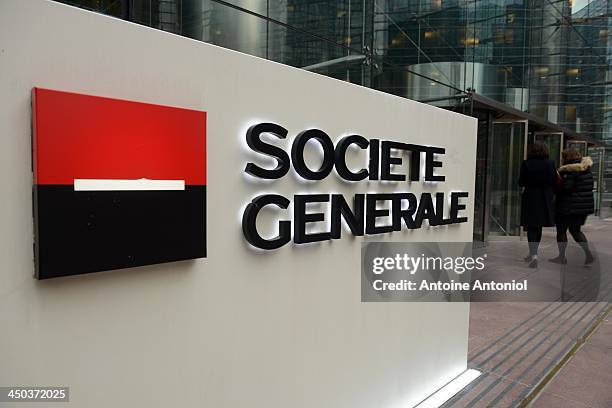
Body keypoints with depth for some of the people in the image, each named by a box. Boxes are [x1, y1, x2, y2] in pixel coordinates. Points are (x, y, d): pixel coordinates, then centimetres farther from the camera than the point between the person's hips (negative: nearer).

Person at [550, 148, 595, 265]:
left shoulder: (567, 170, -17)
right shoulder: (587, 170, 10)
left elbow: (566, 187, -23)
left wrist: (553, 188, -9)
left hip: (568, 207, -8)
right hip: (585, 206, 8)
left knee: (561, 230, 5)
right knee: (575, 230, 20)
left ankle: (562, 257, 11)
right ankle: (588, 253, 9)